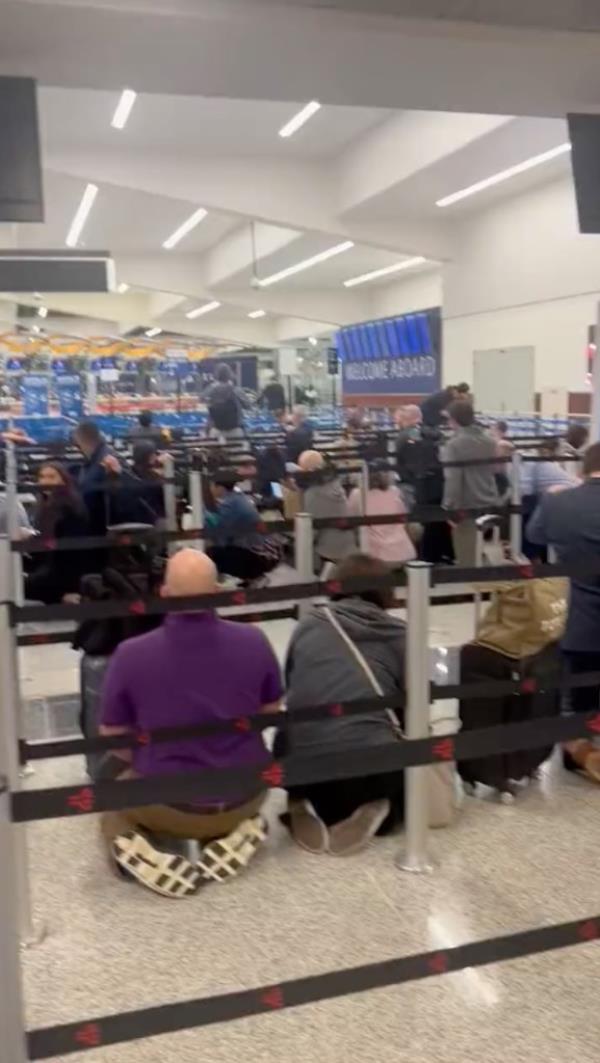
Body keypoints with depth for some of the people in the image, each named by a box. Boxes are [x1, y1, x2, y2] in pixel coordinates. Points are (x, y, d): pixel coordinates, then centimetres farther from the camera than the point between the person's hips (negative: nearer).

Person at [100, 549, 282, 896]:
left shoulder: (130, 654, -16)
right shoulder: (254, 641, -11)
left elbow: (113, 738, -2)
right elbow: (271, 712, 5)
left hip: (166, 803, -2)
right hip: (243, 796, 2)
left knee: (111, 806, 30)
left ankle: (157, 864, 3)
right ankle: (237, 838, 8)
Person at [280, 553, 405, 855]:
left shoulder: (308, 624, 12)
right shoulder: (397, 634, 8)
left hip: (299, 765, 2)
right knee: (408, 778, 29)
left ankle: (306, 808, 6)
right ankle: (370, 812, 1)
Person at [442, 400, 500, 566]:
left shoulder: (454, 444, -13)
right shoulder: (489, 442, 9)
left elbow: (453, 479, -19)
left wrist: (450, 507, -16)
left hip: (466, 508, -6)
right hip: (490, 505, 6)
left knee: (468, 559, 0)